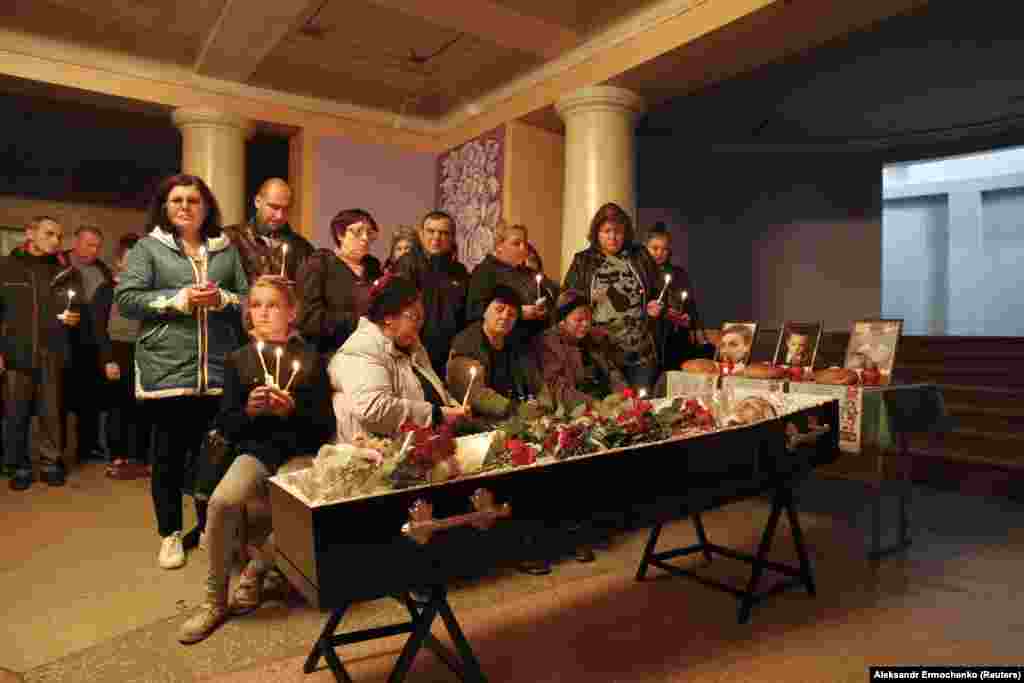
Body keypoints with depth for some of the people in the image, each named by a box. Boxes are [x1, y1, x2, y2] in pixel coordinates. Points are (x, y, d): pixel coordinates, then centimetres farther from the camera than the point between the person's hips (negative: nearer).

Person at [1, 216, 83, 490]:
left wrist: (75, 317, -6)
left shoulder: (67, 272, 12)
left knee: (53, 413, 3)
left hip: (53, 354, 1)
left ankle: (52, 462, 15)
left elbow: (79, 309, 18)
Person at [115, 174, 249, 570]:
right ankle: (170, 534, 24)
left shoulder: (227, 250, 12)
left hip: (218, 370, 2)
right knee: (168, 454, 9)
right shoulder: (147, 247, 5)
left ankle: (210, 527, 27)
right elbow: (125, 299, -4)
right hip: (166, 370, -1)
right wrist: (180, 298, -13)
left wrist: (221, 299, -10)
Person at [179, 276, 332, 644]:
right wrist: (249, 410, -11)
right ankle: (214, 600, -5)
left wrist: (292, 411, -16)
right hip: (256, 448, 2)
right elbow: (225, 425, 9)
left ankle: (255, 571, 2)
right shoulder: (239, 359, 12)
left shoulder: (310, 358, 6)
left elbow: (325, 427, 1)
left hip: (299, 451, -1)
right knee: (222, 501, -28)